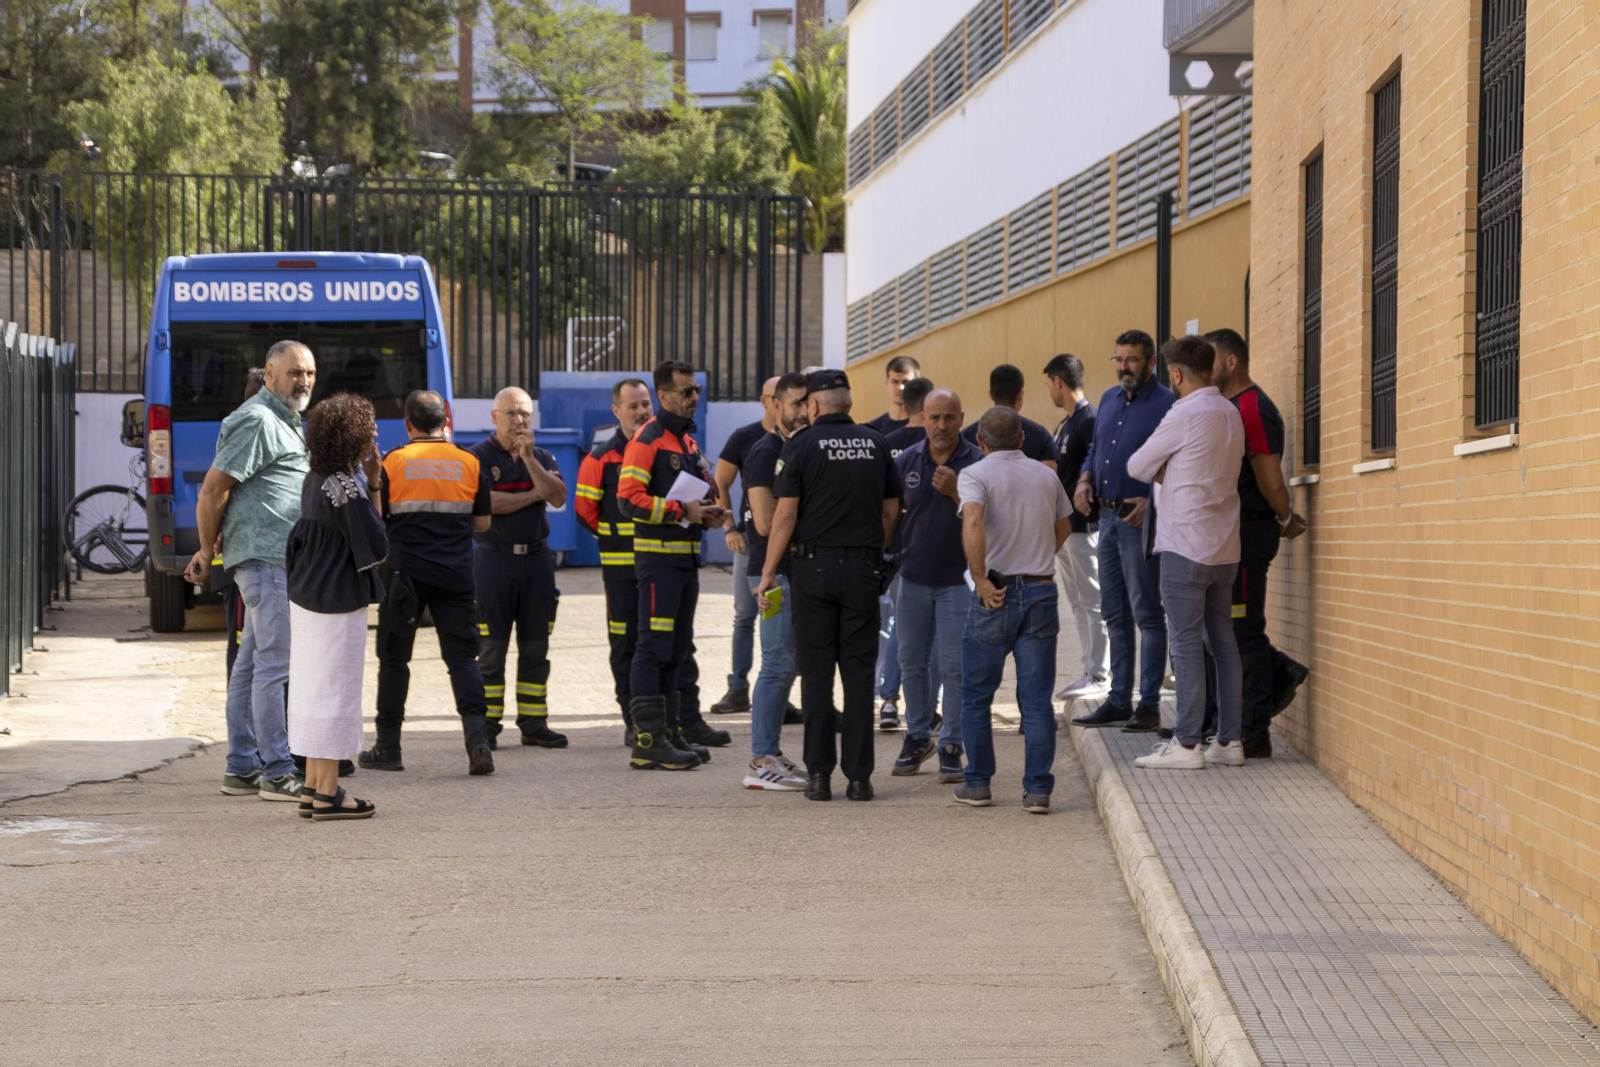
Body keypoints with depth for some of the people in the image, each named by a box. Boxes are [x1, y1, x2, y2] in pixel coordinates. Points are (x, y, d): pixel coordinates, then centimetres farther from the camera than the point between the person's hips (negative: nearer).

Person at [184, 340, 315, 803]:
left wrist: (209, 549, 21)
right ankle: (278, 773, -10)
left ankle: (242, 768, 16)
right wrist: (208, 551, -5)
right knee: (274, 664, -10)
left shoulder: (283, 423, 22)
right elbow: (213, 491, -14)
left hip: (276, 560, 10)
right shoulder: (257, 421, -12)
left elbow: (221, 494, 27)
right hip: (268, 556, -10)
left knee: (252, 662, 12)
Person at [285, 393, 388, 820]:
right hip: (337, 605, -10)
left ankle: (313, 787, 21)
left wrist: (371, 484, 3)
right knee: (334, 692, -3)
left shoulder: (317, 481, 9)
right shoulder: (344, 488, -19)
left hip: (310, 599, 10)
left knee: (315, 689, 14)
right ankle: (327, 793, 2)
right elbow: (375, 547, -16)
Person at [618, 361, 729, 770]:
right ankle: (648, 741, -11)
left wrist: (708, 512, 9)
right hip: (658, 555, -9)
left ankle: (672, 726, 23)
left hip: (687, 556, 9)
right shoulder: (648, 439, -11)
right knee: (654, 646, -10)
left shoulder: (689, 440, 18)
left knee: (677, 647, 14)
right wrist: (682, 511, -19)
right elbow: (628, 498, -19)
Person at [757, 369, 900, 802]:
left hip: (814, 566, -3)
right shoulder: (875, 444, 7)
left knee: (816, 670, 2)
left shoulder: (801, 445, -5)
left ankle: (819, 774, 2)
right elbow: (890, 511, 9)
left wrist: (768, 572, -3)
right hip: (863, 568, 3)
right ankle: (859, 775, 3)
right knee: (858, 668, 5)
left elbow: (785, 514, -8)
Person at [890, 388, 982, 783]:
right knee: (912, 662, 11)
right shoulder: (906, 461, 4)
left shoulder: (978, 462, -7)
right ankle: (917, 736, 26)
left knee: (953, 665, -4)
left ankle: (951, 746, 6)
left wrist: (956, 492, -24)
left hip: (958, 579, -4)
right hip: (914, 576, 4)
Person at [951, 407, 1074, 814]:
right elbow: (1064, 527, 24)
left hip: (996, 594, -3)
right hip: (1041, 592, 3)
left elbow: (972, 523, -24)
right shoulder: (1046, 476, 10)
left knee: (976, 696, 11)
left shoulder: (975, 475, -5)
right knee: (1037, 698, 3)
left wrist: (981, 581, -20)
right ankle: (1037, 789, -1)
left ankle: (978, 783, 14)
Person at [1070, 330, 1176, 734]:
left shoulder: (1166, 405, -11)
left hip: (1141, 521, -8)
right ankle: (1119, 700, 20)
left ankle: (1149, 705, 0)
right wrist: (1085, 480, 5)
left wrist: (1153, 503, -23)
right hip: (1108, 516, 8)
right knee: (1115, 615, 13)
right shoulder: (1109, 399, 13)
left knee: (1147, 615, -4)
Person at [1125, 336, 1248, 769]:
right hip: (1225, 547, 8)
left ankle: (1187, 745, -7)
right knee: (1222, 641, 10)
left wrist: (1159, 472, 16)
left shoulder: (1186, 415, -12)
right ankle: (1228, 740, 12)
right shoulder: (1232, 414, 11)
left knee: (1187, 642, -6)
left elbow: (1137, 466, -4)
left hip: (1187, 544, -8)